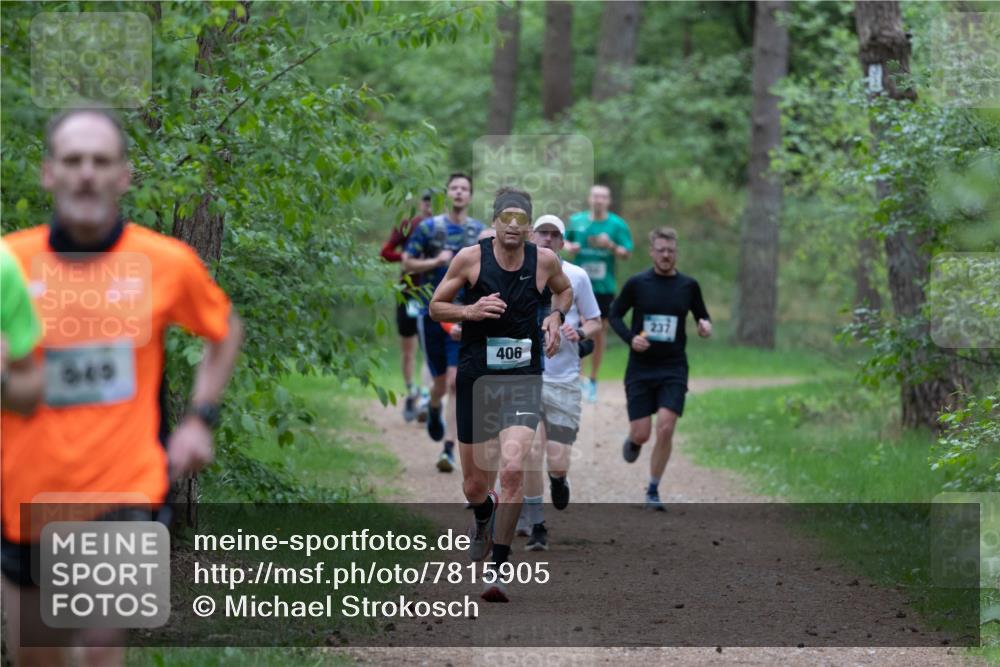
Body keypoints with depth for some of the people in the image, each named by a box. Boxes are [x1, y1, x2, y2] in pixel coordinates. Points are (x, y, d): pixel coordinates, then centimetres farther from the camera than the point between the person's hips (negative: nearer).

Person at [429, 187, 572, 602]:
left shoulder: (545, 260, 0)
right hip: (475, 377, 0)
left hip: (523, 379, 0)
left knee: (513, 469, -21)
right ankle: (484, 517, 47)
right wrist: (470, 311, -15)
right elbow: (435, 307, 4)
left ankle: (499, 568, -12)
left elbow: (565, 290, 22)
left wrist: (556, 316, 2)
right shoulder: (470, 258, -5)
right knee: (475, 485, 8)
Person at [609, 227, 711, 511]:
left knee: (665, 429, -13)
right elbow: (615, 314, 6)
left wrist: (705, 326, -8)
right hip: (640, 368, -1)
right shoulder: (637, 283, -2)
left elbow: (702, 316, 15)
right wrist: (630, 338, -12)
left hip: (673, 369, 1)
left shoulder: (688, 286, 3)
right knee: (642, 433, -3)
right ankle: (633, 440, 37)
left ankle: (653, 491, 3)